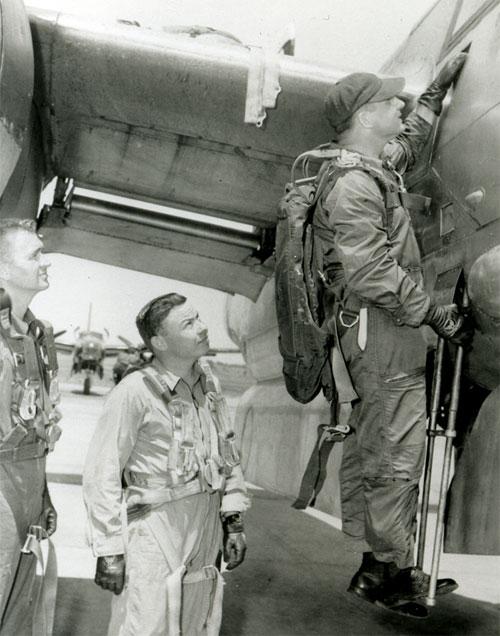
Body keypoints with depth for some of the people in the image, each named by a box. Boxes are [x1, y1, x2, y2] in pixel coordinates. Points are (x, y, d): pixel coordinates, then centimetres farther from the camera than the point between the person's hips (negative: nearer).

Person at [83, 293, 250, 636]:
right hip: (157, 528, -6)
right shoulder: (136, 391, -16)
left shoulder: (207, 379, 4)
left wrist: (234, 522, 12)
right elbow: (102, 474, -13)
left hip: (208, 527, 6)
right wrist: (109, 550, -13)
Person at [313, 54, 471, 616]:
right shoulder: (353, 186, -16)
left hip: (376, 327, 11)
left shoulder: (373, 168, 16)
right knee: (396, 452, -4)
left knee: (370, 444, 15)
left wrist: (439, 87, 41)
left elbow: (409, 140, 37)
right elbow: (374, 272, -22)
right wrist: (435, 312, -16)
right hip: (380, 325, -11)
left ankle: (375, 567, 28)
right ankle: (392, 572, 9)